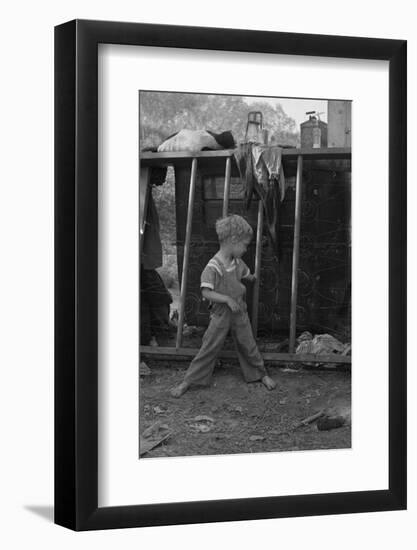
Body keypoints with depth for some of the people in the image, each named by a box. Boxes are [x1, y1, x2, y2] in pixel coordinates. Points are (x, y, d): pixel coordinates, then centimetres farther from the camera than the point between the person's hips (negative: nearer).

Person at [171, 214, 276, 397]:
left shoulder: (238, 263, 1)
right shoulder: (212, 267, -21)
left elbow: (247, 275, 24)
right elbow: (206, 292, -28)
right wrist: (227, 299, -33)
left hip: (239, 313, 5)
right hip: (221, 315, -5)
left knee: (248, 346, 14)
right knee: (209, 349, -1)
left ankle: (261, 374, 31)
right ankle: (188, 381, 8)